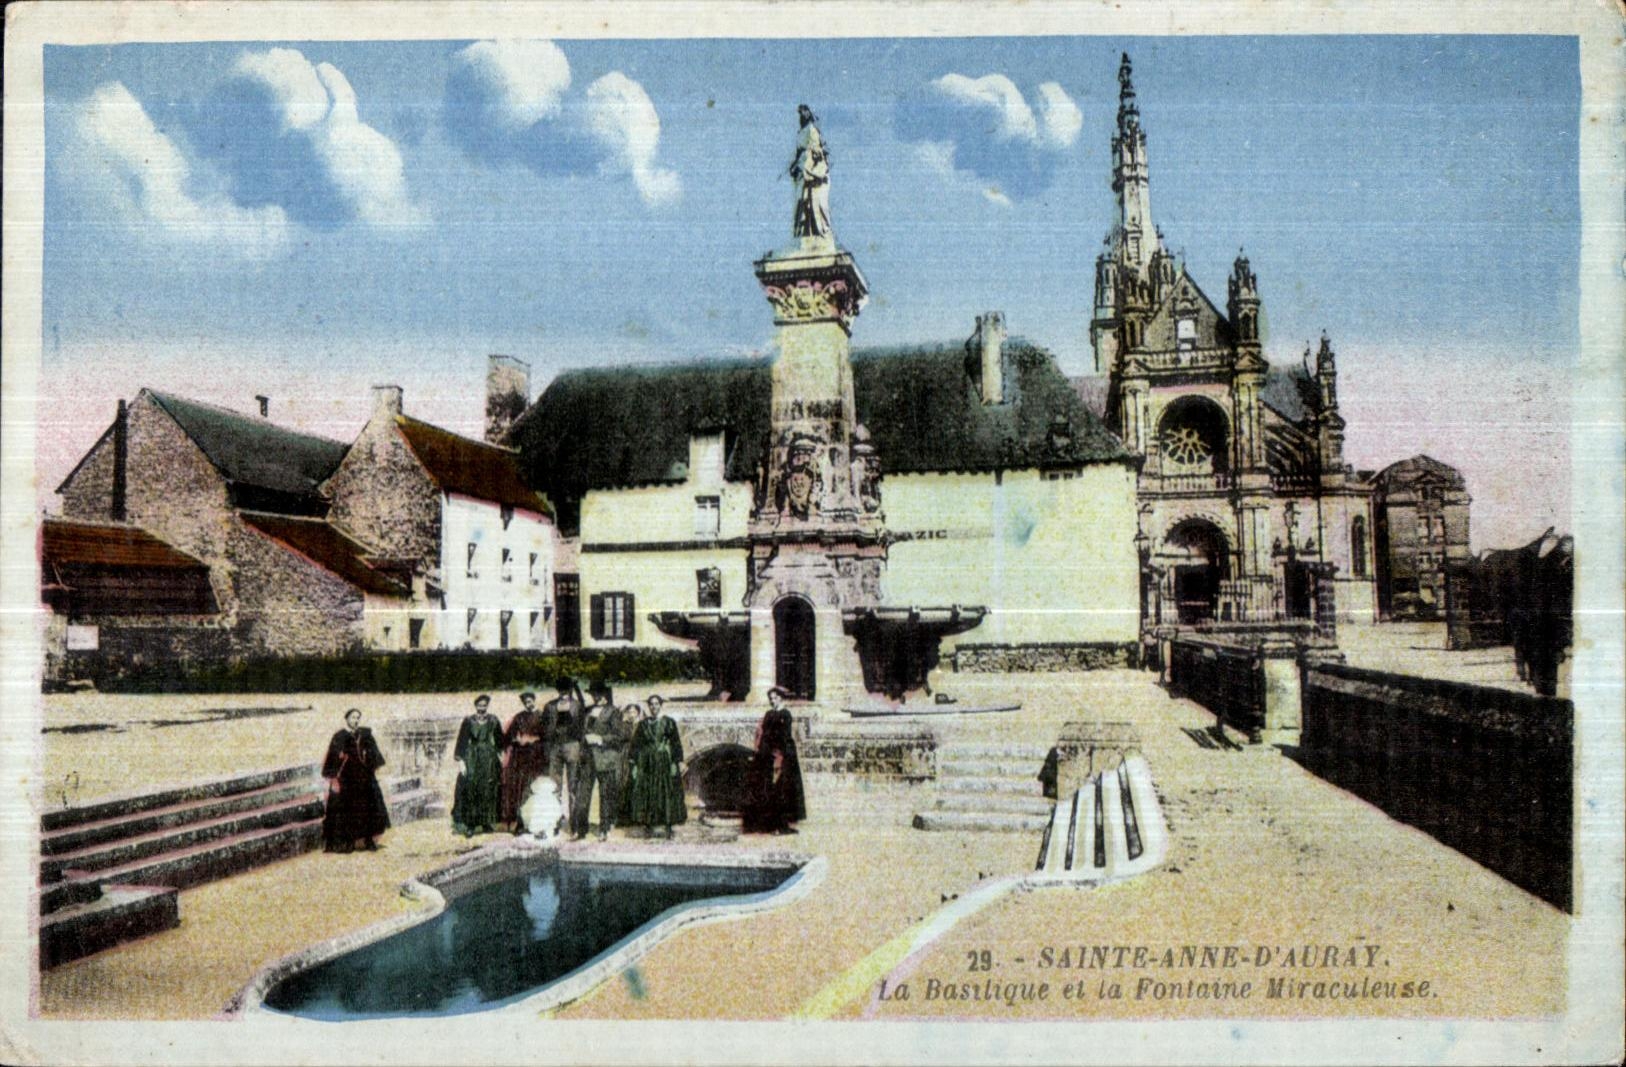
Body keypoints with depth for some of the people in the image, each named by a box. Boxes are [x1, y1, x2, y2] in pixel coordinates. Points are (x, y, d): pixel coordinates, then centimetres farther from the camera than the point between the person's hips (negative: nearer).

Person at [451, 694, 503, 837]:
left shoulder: (493, 721, 4)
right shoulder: (468, 722, -2)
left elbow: (499, 741, 11)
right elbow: (462, 741, -3)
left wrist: (500, 757, 6)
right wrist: (460, 760, -9)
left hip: (489, 758, 2)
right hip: (472, 758, -2)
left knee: (488, 791, 3)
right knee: (470, 790, -8)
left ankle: (487, 822, 11)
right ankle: (469, 825, -7)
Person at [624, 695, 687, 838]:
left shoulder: (668, 722, 4)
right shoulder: (642, 724, 9)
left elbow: (676, 743, 1)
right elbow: (636, 744, 9)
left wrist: (679, 761, -6)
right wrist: (635, 763, 2)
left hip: (665, 762, -2)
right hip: (647, 764, 2)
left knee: (667, 792, -5)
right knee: (647, 793, -2)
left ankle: (668, 826, -1)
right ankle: (651, 826, 2)